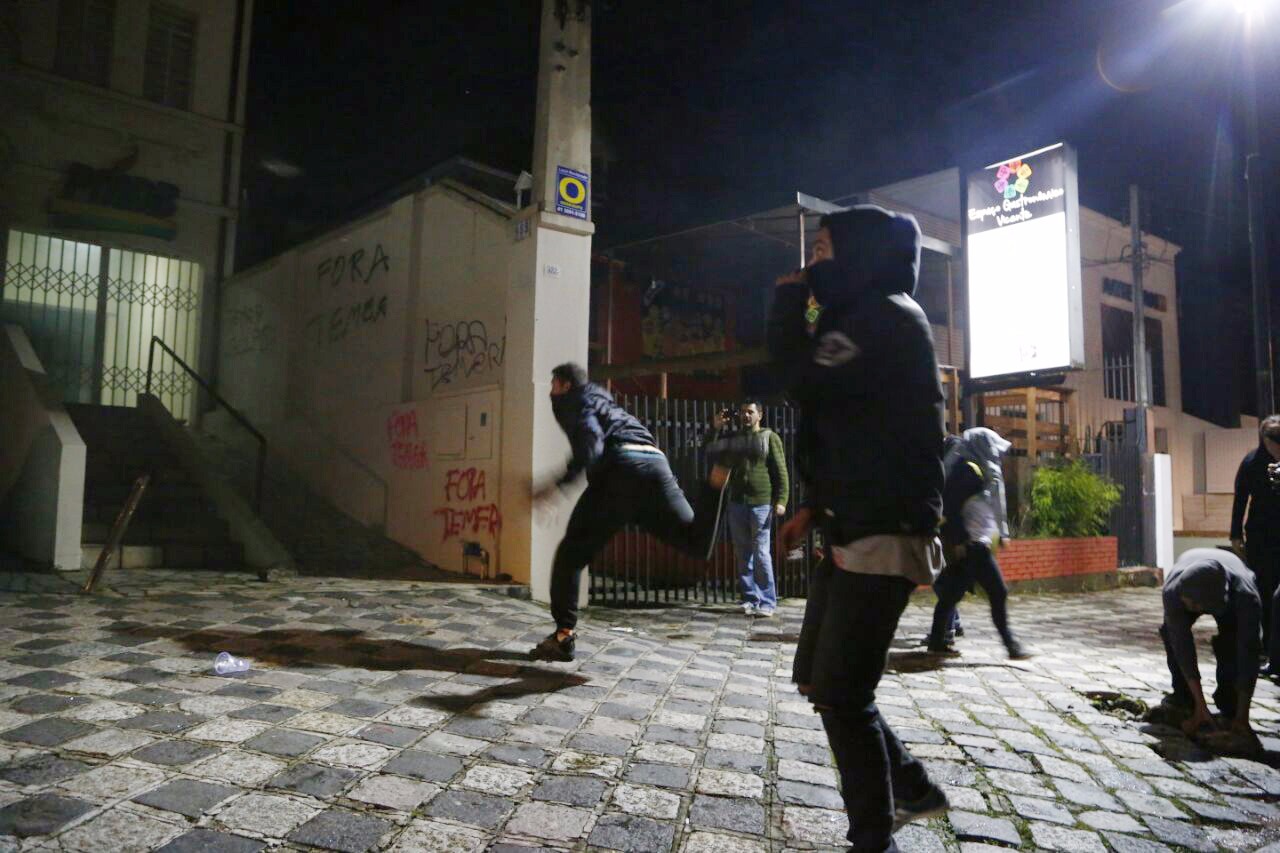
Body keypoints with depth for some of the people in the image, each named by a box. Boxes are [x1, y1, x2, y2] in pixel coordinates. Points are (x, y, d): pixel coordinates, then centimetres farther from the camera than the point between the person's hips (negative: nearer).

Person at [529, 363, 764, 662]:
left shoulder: (571, 402, 13)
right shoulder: (602, 400, 37)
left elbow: (591, 445, -6)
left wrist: (557, 484, -7)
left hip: (622, 467, -7)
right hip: (656, 463, 7)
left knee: (572, 552, 5)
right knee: (698, 543, 5)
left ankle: (564, 635, 0)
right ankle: (722, 466, -12)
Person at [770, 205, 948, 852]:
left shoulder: (885, 315, -11)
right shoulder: (865, 318, 20)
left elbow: (806, 383, -22)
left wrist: (787, 303, -7)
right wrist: (816, 507, 17)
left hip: (883, 536, -10)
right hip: (855, 532, 10)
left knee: (840, 693, -5)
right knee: (817, 679, 15)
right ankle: (911, 787, 31)